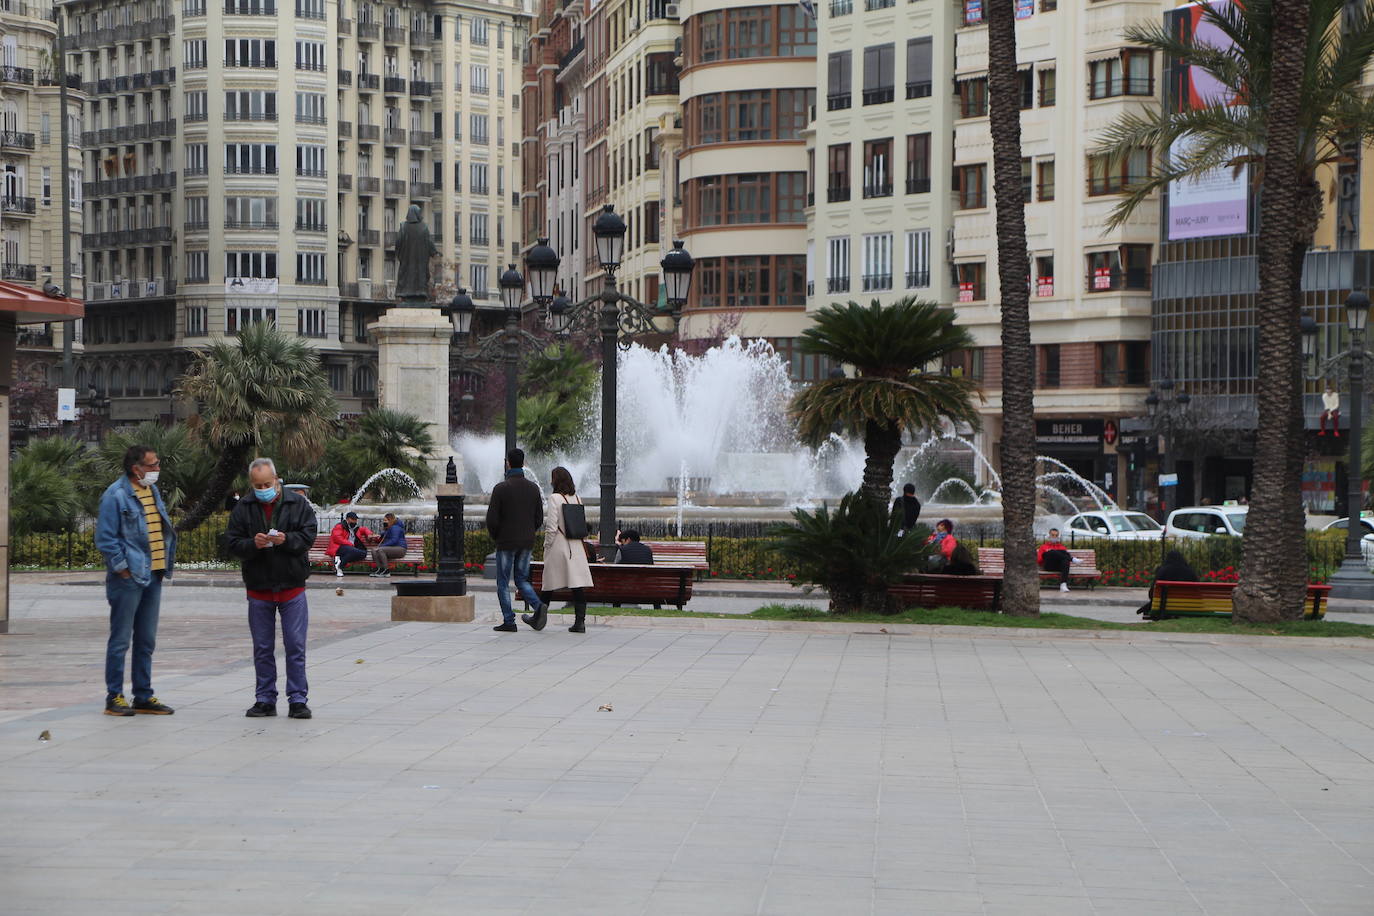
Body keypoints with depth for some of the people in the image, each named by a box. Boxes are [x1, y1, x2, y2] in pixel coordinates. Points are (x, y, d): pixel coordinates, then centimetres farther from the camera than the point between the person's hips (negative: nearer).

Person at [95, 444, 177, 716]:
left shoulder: (153, 491, 13)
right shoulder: (116, 495, -12)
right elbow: (105, 539, -13)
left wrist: (166, 564, 12)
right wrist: (123, 569, -14)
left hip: (153, 577, 8)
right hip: (128, 579, -8)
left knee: (146, 640, 12)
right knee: (120, 640, -1)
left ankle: (144, 696, 19)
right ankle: (114, 697, 5)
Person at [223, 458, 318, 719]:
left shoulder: (298, 503, 0)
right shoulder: (243, 509, 3)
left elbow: (309, 534, -4)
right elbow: (231, 542, -1)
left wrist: (287, 540, -22)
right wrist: (252, 544, -20)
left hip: (292, 588, -2)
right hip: (259, 589, 2)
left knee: (295, 647, 0)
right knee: (262, 649, 8)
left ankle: (298, 699, 6)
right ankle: (265, 700, 16)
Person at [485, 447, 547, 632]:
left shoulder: (501, 488, -11)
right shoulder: (533, 487, 3)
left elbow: (492, 519, -12)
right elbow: (539, 518, 5)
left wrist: (495, 538, 5)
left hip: (506, 542, -5)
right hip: (527, 542, 5)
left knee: (503, 583, 5)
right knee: (522, 579, 15)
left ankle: (509, 621, 1)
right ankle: (538, 605, -10)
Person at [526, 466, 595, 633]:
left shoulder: (555, 498, -11)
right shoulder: (577, 498, 7)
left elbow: (551, 527, -14)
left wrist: (547, 546, -4)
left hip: (558, 546, -5)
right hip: (576, 548, 5)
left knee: (550, 583, 6)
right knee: (578, 585, 1)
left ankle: (538, 619, 17)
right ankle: (580, 621, -4)